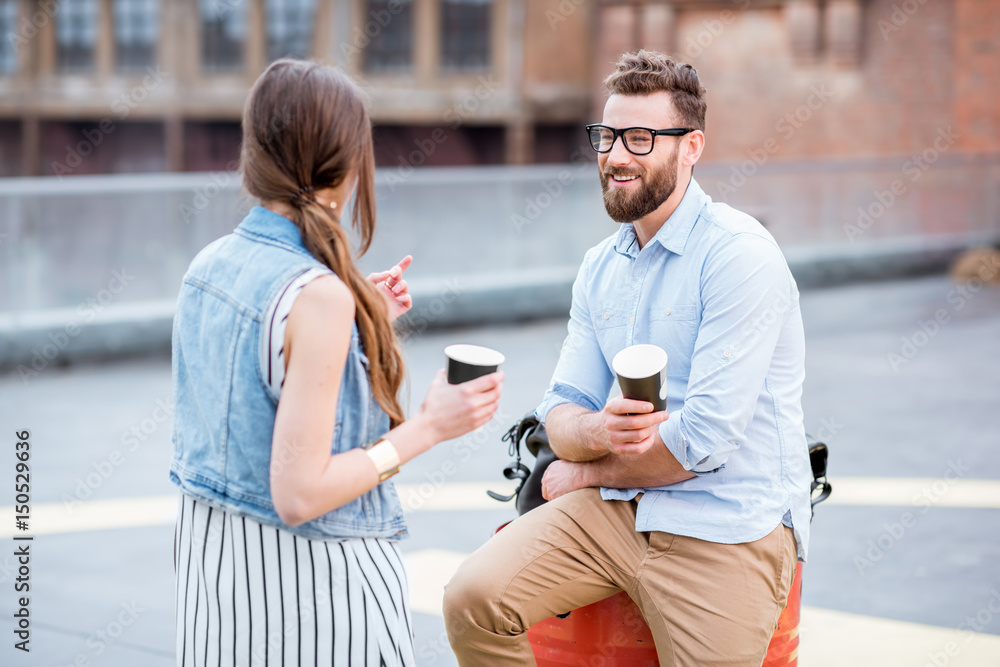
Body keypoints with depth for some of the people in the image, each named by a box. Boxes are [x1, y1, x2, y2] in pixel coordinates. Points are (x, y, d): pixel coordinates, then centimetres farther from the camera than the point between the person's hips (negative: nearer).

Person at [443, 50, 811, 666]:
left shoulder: (739, 255, -13)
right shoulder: (600, 267, 12)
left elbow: (708, 437, -19)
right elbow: (561, 412, 9)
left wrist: (585, 472, -4)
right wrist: (595, 431, -17)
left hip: (725, 527, -5)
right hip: (616, 510, 6)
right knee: (473, 600, -14)